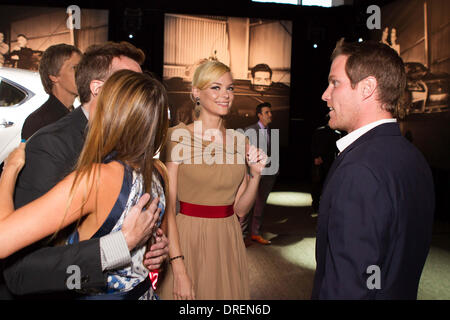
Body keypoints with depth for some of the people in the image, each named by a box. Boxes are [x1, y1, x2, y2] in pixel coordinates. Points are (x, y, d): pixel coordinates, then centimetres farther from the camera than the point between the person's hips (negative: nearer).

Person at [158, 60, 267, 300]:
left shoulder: (240, 140, 4)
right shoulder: (177, 136, -9)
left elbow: (240, 208, 7)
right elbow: (167, 206, -13)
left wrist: (256, 175, -9)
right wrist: (178, 269, -17)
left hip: (228, 243, 5)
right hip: (187, 241, -4)